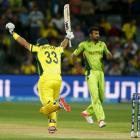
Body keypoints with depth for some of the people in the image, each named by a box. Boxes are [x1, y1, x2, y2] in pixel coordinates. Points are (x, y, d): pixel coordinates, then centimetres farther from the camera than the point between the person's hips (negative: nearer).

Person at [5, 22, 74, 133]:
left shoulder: (38, 49, 10)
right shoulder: (57, 49, 21)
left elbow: (24, 42, 16)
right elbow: (63, 45, 43)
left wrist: (12, 32, 27)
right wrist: (67, 38, 64)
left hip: (45, 80, -4)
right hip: (58, 80, 4)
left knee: (47, 106, -10)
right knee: (52, 104, 17)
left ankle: (58, 104, -41)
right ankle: (52, 125, -2)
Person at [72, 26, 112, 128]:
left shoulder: (102, 44, 13)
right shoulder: (84, 44, 1)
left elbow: (109, 56, 14)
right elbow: (73, 55, 4)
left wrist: (108, 54, -8)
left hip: (101, 73, 6)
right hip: (91, 73, -5)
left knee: (101, 98, 9)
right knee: (95, 97, -15)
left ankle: (87, 112, 30)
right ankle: (101, 119, -20)